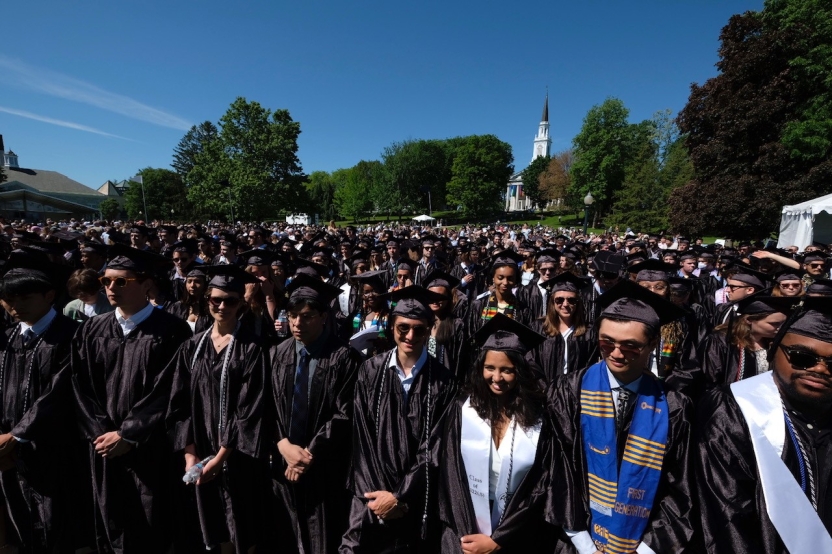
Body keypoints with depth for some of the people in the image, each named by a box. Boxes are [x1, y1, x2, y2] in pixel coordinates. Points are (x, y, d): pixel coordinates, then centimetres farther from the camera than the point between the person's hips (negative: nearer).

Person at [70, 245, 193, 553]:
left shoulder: (172, 331, -11)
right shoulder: (92, 331, 5)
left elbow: (168, 391, -13)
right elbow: (80, 387, 5)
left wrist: (128, 435, -12)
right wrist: (99, 432, -5)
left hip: (150, 449, -4)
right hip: (104, 446, 4)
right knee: (110, 525, 16)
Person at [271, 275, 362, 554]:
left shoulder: (344, 358, -14)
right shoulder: (277, 355, 1)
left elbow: (344, 414, -14)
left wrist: (310, 453, -14)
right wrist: (283, 445, -12)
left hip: (325, 467, -4)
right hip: (283, 463, 4)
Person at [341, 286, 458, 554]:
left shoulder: (443, 380, -9)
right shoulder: (371, 370, -5)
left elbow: (434, 448, -9)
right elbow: (362, 438, -5)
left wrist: (400, 497, -13)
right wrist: (377, 492, -11)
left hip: (418, 501, 0)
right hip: (372, 497, 1)